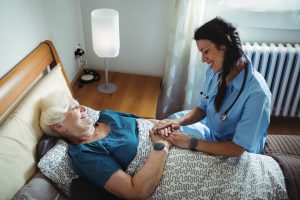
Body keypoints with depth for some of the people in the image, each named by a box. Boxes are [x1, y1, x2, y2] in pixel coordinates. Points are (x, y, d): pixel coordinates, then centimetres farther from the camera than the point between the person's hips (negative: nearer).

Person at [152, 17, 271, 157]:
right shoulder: (215, 70, -14)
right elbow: (202, 108, -1)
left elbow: (238, 148, -29)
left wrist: (191, 143, -29)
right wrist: (178, 121, -20)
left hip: (234, 153, -6)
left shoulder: (257, 92, -35)